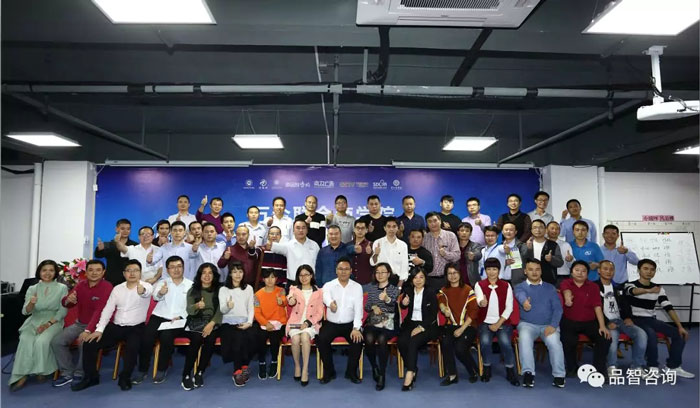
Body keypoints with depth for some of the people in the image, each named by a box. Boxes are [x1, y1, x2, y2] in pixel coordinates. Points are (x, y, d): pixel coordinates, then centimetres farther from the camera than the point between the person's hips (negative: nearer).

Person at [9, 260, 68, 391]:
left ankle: (42, 370, -12)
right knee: (25, 340, -30)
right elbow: (26, 311, 2)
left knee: (41, 340, -32)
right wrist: (31, 303, -21)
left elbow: (62, 311, -3)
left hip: (54, 322, -2)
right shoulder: (32, 289, 10)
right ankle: (22, 375, -25)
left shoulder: (62, 288, 2)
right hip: (34, 321, 2)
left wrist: (48, 324, -15)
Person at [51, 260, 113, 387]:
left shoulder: (107, 287, -17)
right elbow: (66, 304, 6)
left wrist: (88, 331, -33)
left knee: (84, 342, -31)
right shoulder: (81, 284, 4)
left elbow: (99, 311, -24)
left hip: (96, 325, -6)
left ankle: (79, 374, -5)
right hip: (79, 323, 7)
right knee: (56, 342, -11)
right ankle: (67, 373, 4)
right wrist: (68, 299, -19)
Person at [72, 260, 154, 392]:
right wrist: (99, 329, -8)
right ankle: (91, 377, 10)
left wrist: (141, 290, -61)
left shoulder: (147, 286, -8)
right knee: (89, 343, -10)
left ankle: (125, 378, -7)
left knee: (132, 348, -33)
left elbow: (146, 292, -34)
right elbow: (108, 309, 5)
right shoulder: (117, 288, 9)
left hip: (136, 328, -5)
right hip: (116, 326, 5)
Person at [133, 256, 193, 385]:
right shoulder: (162, 282, 11)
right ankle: (142, 370, -3)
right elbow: (156, 296, -13)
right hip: (159, 317, 2)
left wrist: (181, 317, -14)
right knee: (146, 336, -23)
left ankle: (162, 370, -8)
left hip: (178, 320, -2)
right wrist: (160, 293, -37)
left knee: (166, 336, -29)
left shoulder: (190, 285, 8)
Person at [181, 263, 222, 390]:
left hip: (212, 323, 0)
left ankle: (200, 373, -14)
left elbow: (220, 311, 0)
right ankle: (186, 375, -18)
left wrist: (211, 324, -17)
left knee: (210, 339, -30)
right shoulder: (192, 291, 10)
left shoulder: (218, 291, 10)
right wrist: (197, 306, -28)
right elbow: (189, 310, -5)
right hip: (194, 322, 0)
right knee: (196, 339, -30)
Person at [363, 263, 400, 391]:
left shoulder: (394, 289, 6)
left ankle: (382, 375, -19)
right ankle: (374, 367, -1)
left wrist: (387, 299, -34)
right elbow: (366, 307, 17)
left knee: (381, 339, -33)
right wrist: (373, 307, -6)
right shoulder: (371, 288, 15)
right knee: (369, 339, -29)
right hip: (372, 322, 2)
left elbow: (393, 306, -12)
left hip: (388, 323, -2)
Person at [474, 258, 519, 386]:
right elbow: (479, 301, -19)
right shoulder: (479, 285, 1)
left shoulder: (506, 286, 4)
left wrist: (498, 324, -10)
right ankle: (487, 368, 0)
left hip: (503, 322, 0)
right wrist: (482, 302, -46)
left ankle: (510, 371, -3)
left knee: (505, 342, -27)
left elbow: (509, 308, -1)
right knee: (484, 342, -28)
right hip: (486, 322, 0)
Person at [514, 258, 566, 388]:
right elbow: (521, 295, -18)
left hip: (548, 325, 1)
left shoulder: (550, 288, 16)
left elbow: (557, 308, 6)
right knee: (524, 339, -32)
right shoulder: (519, 287, 9)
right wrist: (524, 301, -45)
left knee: (554, 341, -29)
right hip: (527, 324, -1)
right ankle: (528, 373, -27)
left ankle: (559, 375, -16)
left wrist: (553, 325, -13)